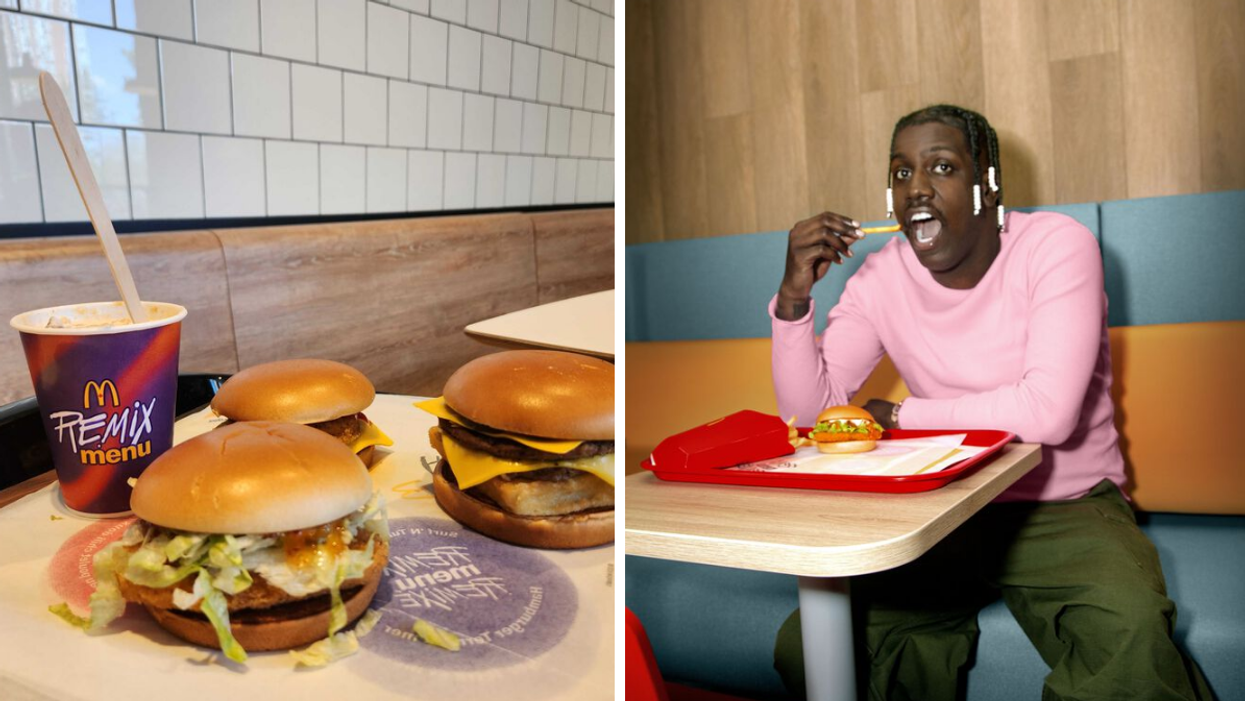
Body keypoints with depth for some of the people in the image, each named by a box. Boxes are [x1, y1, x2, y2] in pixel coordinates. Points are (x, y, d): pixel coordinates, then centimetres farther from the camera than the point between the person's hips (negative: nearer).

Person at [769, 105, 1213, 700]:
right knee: (804, 647, -14)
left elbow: (1048, 412, -26)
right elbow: (809, 409, -7)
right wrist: (794, 294, -21)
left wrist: (900, 416, -15)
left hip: (1067, 506, -3)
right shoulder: (881, 278, -2)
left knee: (1130, 642, -34)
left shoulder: (1058, 246, -13)